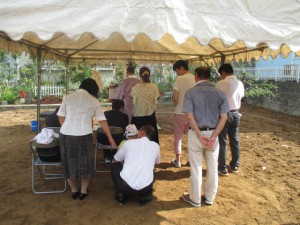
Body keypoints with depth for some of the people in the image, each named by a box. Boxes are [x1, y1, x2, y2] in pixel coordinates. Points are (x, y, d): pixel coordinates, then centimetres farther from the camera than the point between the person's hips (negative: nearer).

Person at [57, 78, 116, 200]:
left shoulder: (68, 97, 8)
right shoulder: (94, 101, 2)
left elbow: (61, 117, 6)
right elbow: (102, 121, 2)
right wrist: (110, 137, 8)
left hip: (66, 134, 3)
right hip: (83, 136, -2)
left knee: (69, 162, 18)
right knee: (84, 162, 17)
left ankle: (74, 190, 32)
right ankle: (83, 191, 27)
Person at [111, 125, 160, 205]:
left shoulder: (128, 142, 8)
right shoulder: (155, 146, 11)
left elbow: (116, 161, 24)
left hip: (125, 187, -1)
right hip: (145, 189, 1)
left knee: (115, 166, 28)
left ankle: (121, 194, 17)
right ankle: (146, 195, 16)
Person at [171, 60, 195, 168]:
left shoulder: (180, 79, -12)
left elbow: (175, 97, -17)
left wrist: (176, 104, 3)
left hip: (180, 112, -4)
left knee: (178, 137, 10)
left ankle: (177, 160, 19)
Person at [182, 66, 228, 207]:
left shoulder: (191, 92, -7)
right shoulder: (219, 93, 1)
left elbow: (190, 116, -15)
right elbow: (223, 117, -6)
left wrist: (200, 136, -13)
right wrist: (213, 136, -10)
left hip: (196, 133, -3)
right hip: (213, 133, 3)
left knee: (196, 168, 10)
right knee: (212, 168, 16)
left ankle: (195, 199, 24)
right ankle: (210, 197, 31)